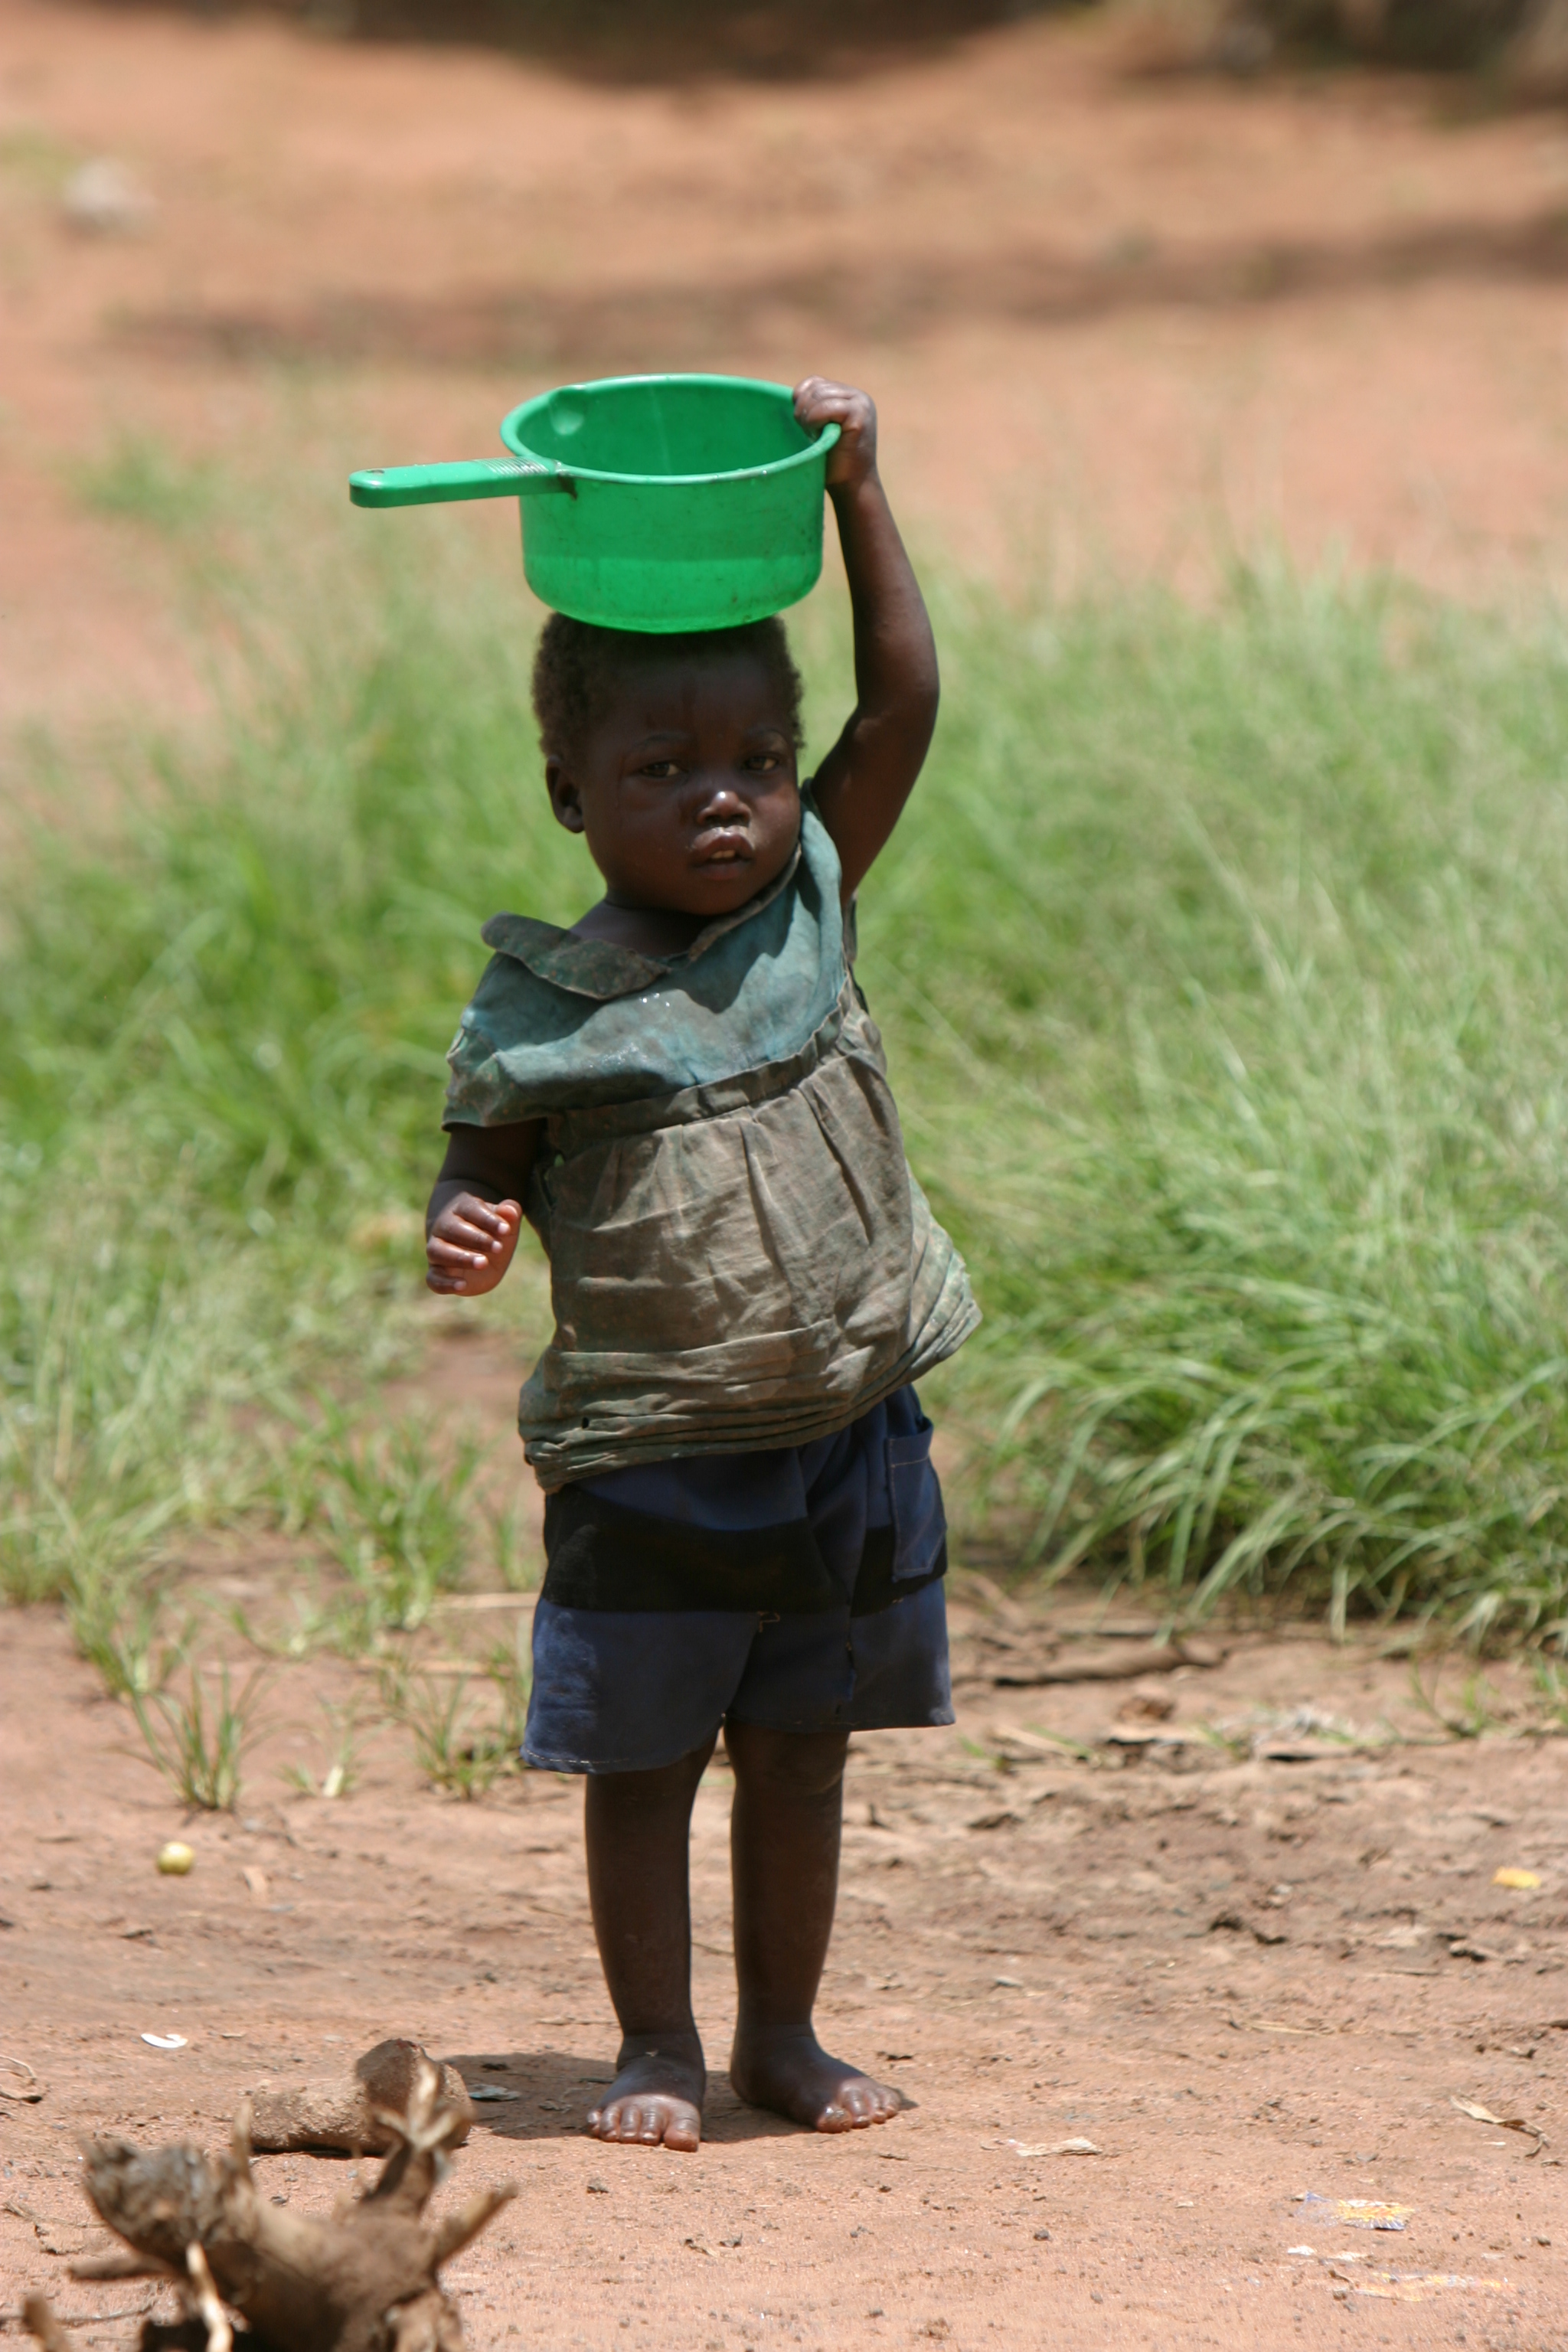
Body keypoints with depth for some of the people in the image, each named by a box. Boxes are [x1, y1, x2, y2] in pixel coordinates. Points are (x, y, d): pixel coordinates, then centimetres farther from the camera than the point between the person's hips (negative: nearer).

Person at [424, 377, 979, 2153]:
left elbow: (903, 707, -3)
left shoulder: (809, 905, 0)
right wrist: (462, 1244, -24)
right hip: (647, 1457, -3)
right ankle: (654, 2046, 17)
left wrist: (857, 498, -8)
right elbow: (486, 1173, -1)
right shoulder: (542, 1008, -9)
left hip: (845, 1435, 3)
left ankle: (781, 2032, 24)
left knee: (798, 1753, 13)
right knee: (642, 1761, 6)